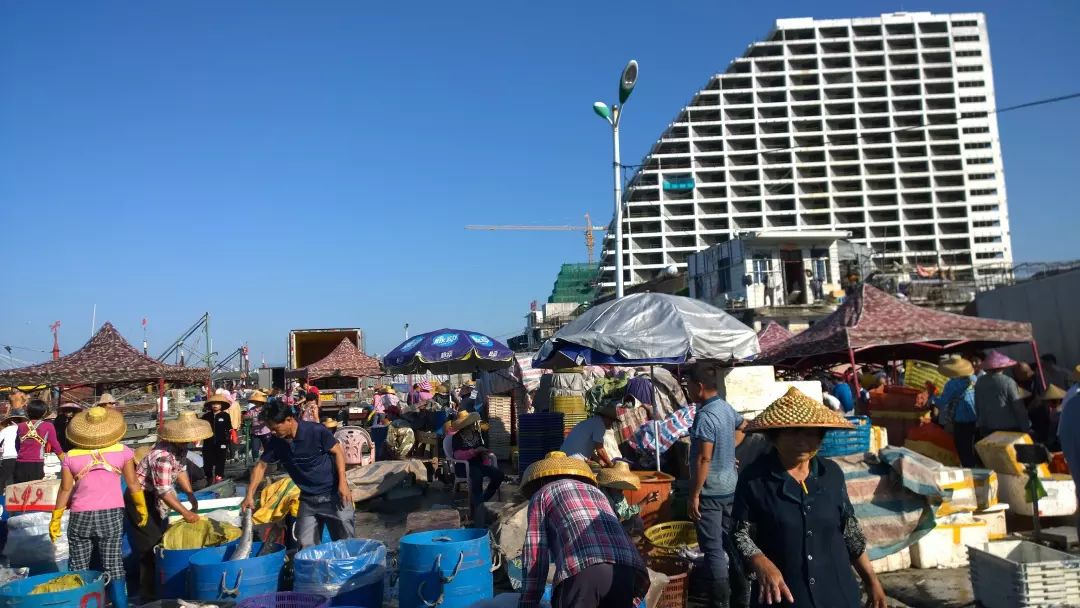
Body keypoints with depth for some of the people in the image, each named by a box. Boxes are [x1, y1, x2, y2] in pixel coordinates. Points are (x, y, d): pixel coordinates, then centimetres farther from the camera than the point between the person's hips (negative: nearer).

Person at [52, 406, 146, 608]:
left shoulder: (71, 456, -3)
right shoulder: (121, 451, -3)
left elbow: (65, 489, 0)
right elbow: (133, 483, 2)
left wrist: (55, 520, 11)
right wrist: (142, 509, 14)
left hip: (81, 517, 0)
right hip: (112, 515, 0)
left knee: (78, 570, 11)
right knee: (114, 568, 5)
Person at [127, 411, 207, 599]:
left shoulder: (180, 447, -6)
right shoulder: (162, 457, -34)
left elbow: (181, 469, 9)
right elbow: (164, 492, -32)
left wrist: (191, 494, 2)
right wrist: (185, 512, -29)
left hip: (157, 499, 9)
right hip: (140, 499, -9)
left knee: (163, 540, 17)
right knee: (150, 547, -5)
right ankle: (148, 594, 7)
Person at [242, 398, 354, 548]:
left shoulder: (316, 431, -18)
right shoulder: (276, 441, -3)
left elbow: (338, 452, -10)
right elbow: (261, 465, 7)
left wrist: (343, 482, -17)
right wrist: (249, 496, 1)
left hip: (333, 494, -5)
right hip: (308, 499, 5)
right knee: (306, 546, 5)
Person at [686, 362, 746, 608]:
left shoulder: (705, 416, -23)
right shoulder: (727, 407, 6)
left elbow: (704, 459, -24)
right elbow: (743, 427, 27)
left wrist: (694, 495, -18)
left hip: (710, 492, -9)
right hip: (729, 487, 9)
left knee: (713, 549, -1)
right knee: (731, 541, 17)